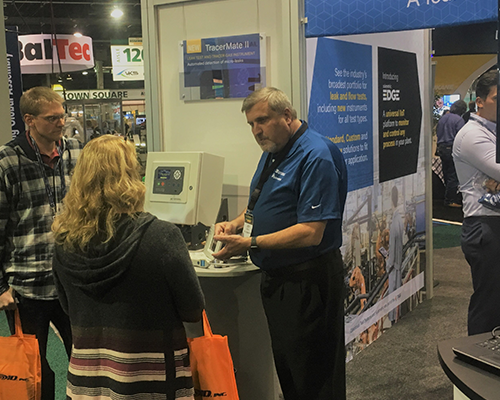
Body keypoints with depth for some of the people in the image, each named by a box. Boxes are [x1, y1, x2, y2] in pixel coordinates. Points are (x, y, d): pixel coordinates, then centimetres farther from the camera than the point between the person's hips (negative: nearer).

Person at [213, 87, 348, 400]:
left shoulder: (316, 156, -19)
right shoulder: (273, 151, 10)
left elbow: (311, 232, -25)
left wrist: (251, 244, -25)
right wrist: (236, 224, 3)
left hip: (306, 279, -9)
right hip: (277, 277, 9)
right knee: (284, 362, 20)